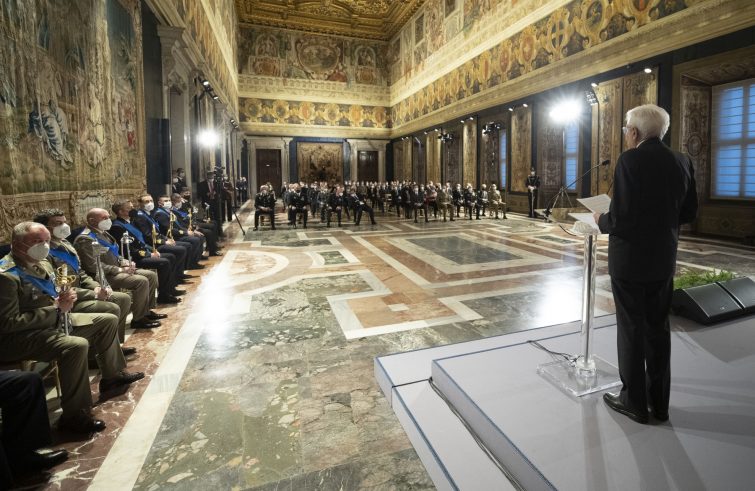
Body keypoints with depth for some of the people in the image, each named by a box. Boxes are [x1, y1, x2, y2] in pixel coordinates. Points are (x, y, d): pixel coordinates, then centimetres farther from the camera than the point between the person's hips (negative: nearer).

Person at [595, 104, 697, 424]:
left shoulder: (630, 160, -17)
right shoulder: (681, 162, 4)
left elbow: (620, 218, -21)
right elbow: (688, 213, 10)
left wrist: (601, 221, -1)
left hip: (629, 259, -6)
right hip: (663, 259, 7)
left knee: (631, 329, 6)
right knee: (658, 328, 16)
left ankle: (634, 401, 20)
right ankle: (659, 402, 30)